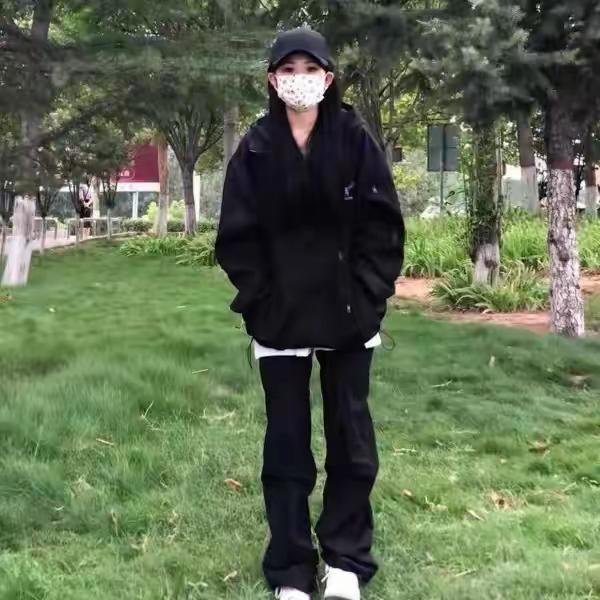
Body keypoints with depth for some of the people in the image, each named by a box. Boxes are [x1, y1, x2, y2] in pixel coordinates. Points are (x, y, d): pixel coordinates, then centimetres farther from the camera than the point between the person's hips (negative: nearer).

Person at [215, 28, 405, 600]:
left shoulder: (355, 139, -2)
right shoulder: (255, 149, 0)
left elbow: (382, 225, -3)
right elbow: (237, 235, -1)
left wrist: (368, 296, -10)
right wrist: (261, 299, -8)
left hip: (348, 315, 0)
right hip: (279, 317, 0)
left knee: (351, 436, 8)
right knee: (286, 442, 6)